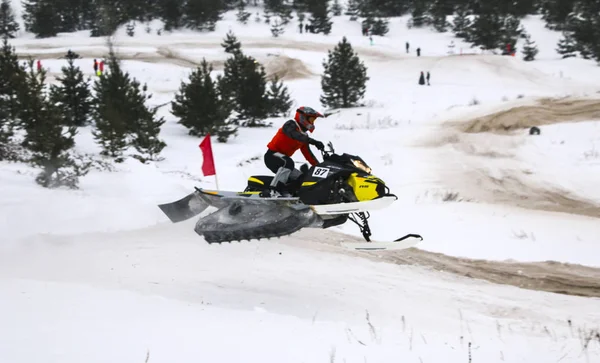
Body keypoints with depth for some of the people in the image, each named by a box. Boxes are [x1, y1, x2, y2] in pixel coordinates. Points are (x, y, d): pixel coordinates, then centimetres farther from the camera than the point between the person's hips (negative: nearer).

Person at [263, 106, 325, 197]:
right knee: (288, 163, -38)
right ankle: (271, 191, -48)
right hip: (272, 155, -10)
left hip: (282, 159, 10)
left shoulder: (304, 136, 15)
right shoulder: (290, 125, -11)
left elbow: (308, 154, 15)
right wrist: (314, 142, -45)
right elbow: (296, 135, -34)